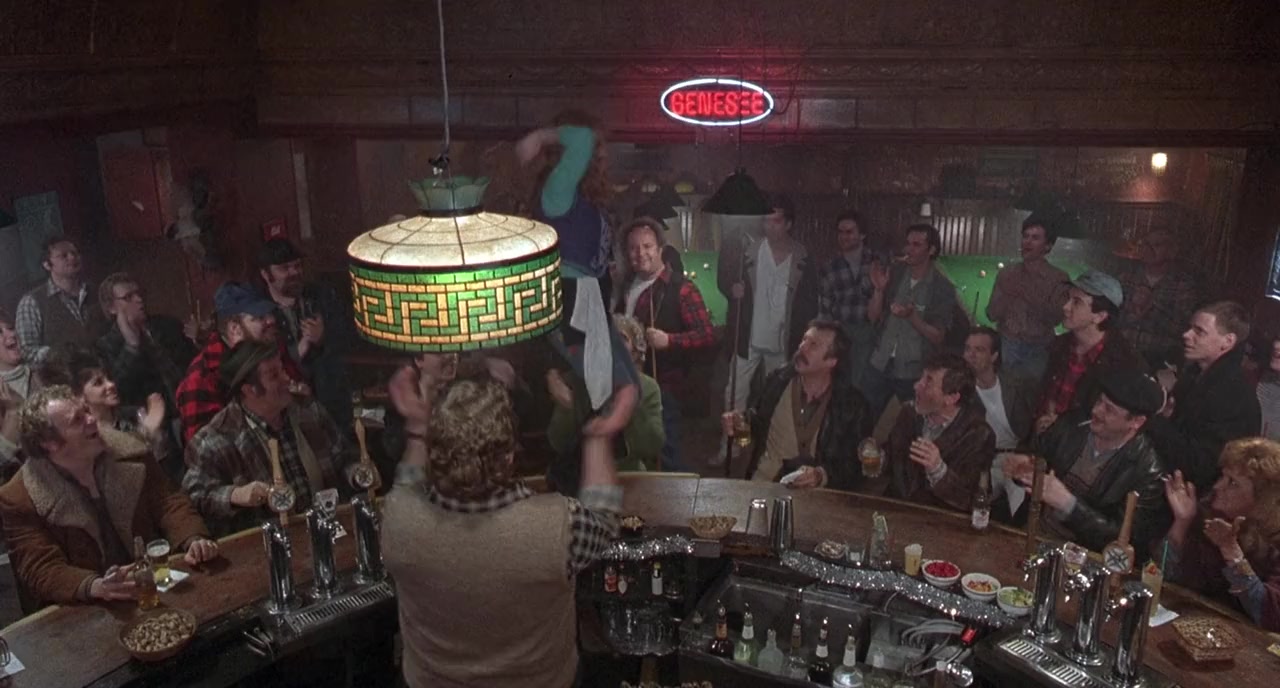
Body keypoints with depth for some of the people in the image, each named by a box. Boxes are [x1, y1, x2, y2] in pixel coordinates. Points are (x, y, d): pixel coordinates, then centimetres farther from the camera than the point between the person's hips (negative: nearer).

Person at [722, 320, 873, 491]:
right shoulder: (779, 379, 2)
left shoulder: (853, 405, -8)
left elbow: (857, 468, -4)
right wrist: (741, 420, -2)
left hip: (812, 496, -1)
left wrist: (821, 475, -20)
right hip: (761, 485, 1)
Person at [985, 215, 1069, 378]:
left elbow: (1055, 319, -11)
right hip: (1005, 347, 2)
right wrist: (1007, 294, -15)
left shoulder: (1059, 278, -4)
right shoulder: (1006, 274, 3)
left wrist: (1030, 296, -20)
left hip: (1037, 352, -2)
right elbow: (992, 315, 1)